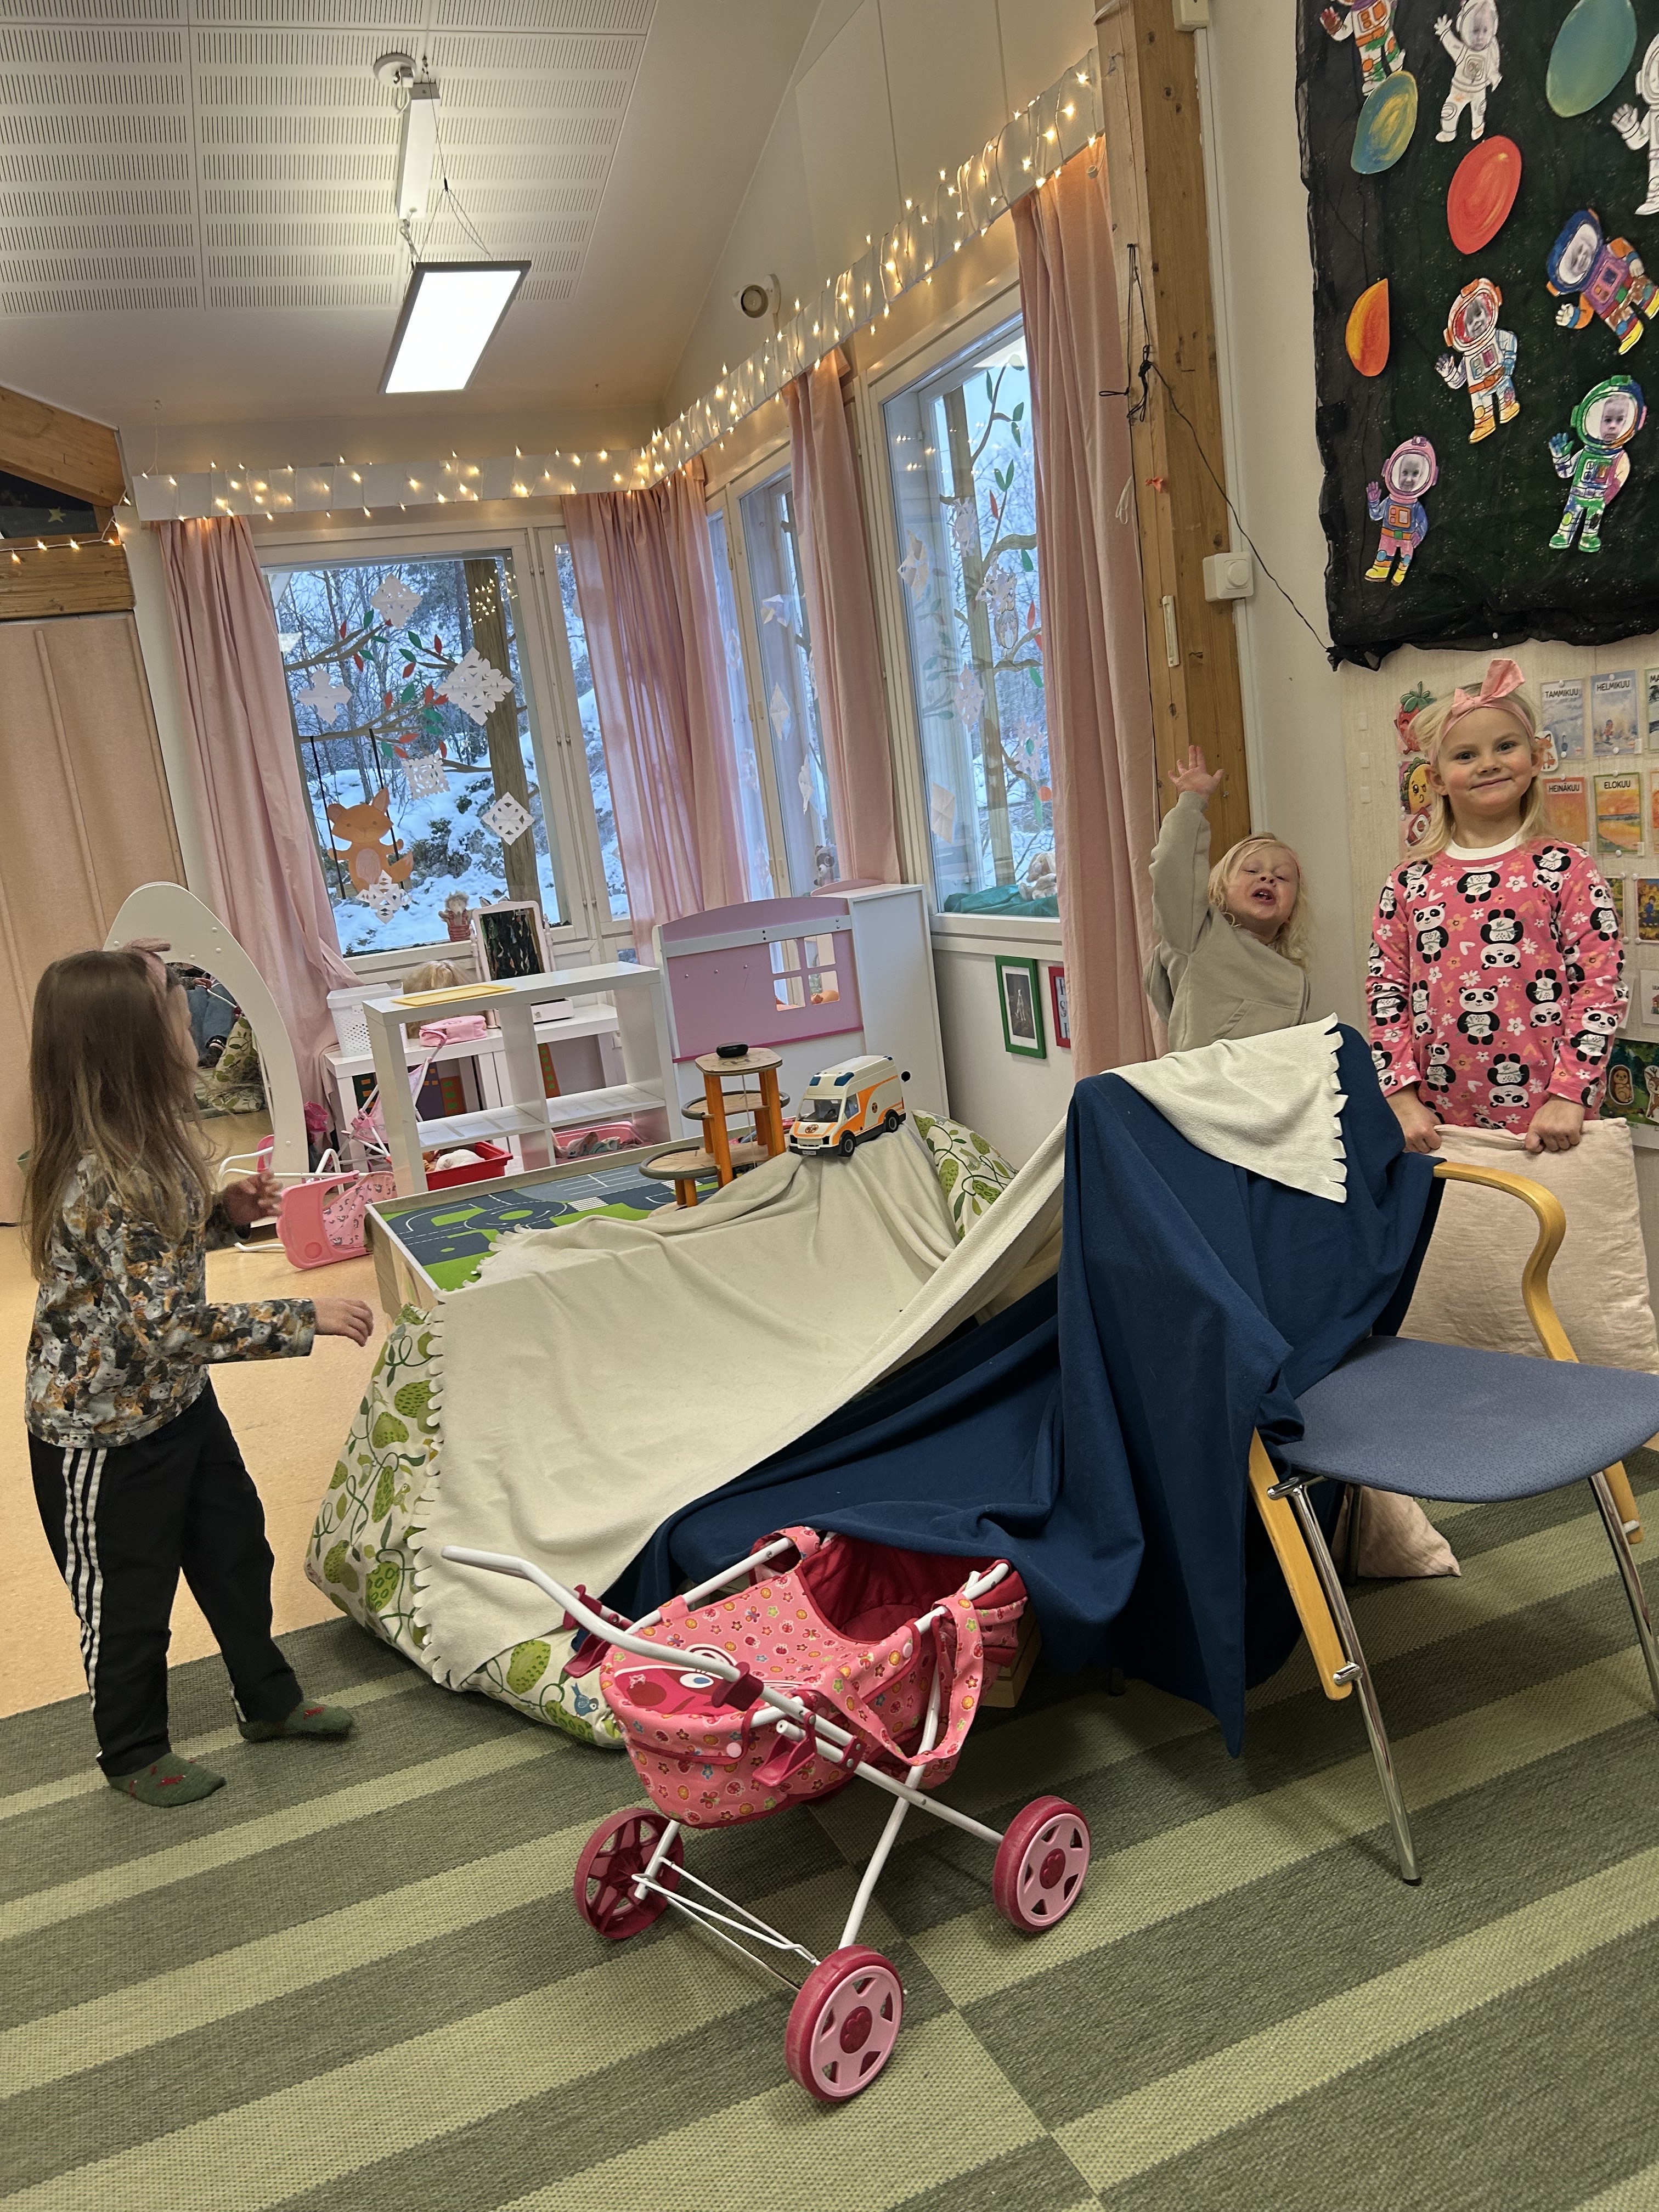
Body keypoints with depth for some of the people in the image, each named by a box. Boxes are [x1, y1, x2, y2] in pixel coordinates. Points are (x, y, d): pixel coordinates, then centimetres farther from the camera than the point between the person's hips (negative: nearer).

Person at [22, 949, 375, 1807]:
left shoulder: (147, 1142, -4)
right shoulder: (103, 1180, -33)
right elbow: (167, 1329, -34)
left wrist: (226, 1212, -3)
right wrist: (307, 1318, -30)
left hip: (177, 1401, 9)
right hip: (103, 1432, -9)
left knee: (236, 1549, 22)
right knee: (130, 1600, 13)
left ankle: (269, 1699, 43)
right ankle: (135, 1754, 38)